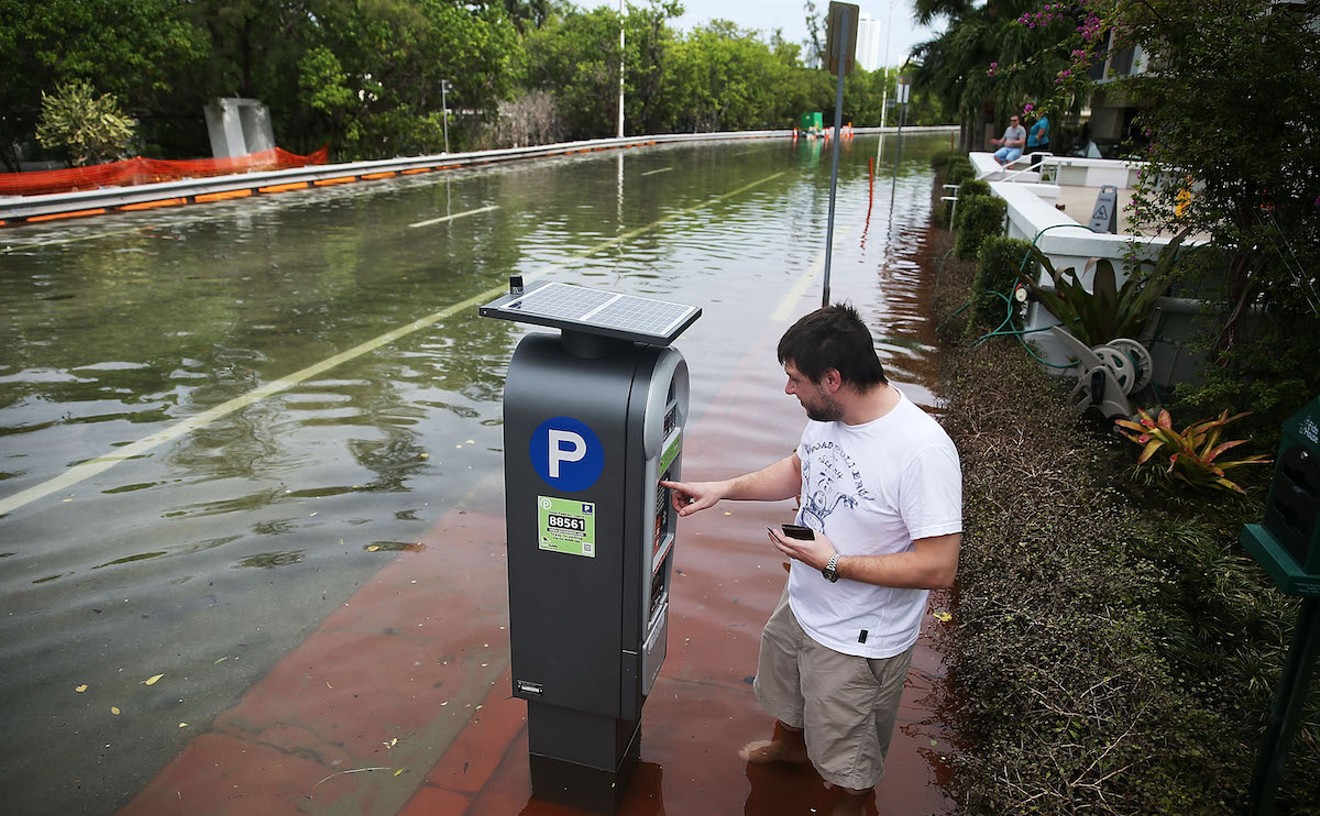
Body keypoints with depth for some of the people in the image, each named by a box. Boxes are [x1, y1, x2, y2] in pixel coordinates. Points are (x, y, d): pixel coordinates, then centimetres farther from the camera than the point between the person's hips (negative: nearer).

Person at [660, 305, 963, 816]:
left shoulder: (923, 452, -34)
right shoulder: (828, 416, -11)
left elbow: (938, 568, -32)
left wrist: (833, 563, -29)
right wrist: (722, 489, 1)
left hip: (858, 640, -7)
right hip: (801, 605, 8)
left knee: (847, 754, 19)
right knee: (783, 692, 35)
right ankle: (789, 745, 66)